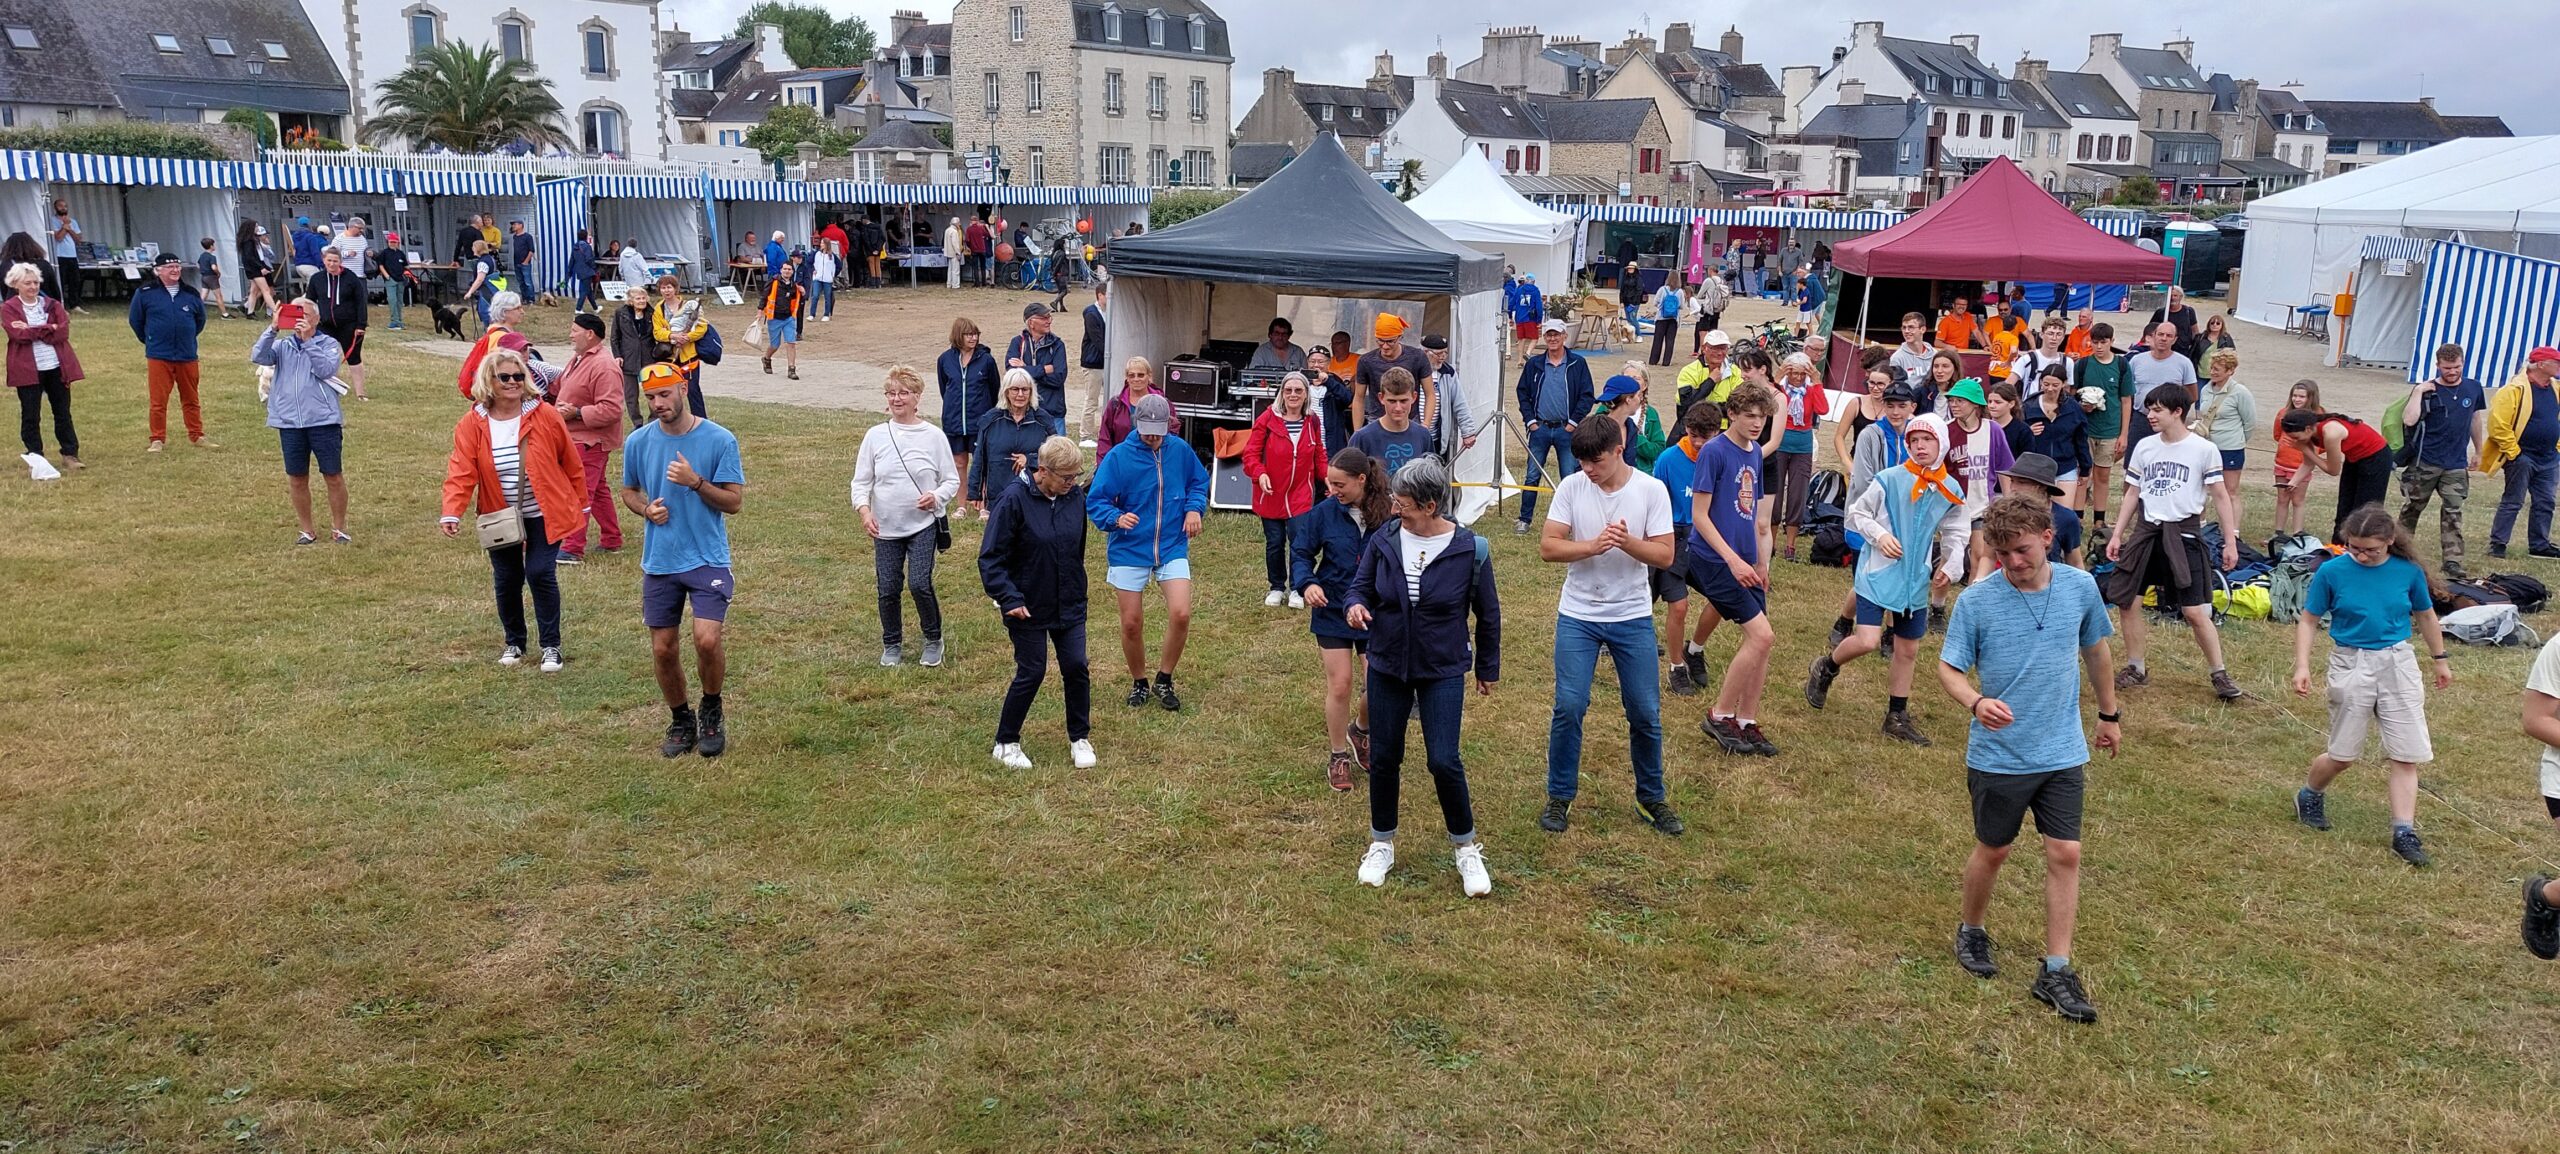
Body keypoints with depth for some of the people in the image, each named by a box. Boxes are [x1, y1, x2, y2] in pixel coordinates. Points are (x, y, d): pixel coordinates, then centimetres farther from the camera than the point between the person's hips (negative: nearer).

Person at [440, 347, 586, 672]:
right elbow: (461, 471, -14)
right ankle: (514, 642, 30)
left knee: (541, 574, -8)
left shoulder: (546, 416, -10)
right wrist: (452, 512, -27)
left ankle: (551, 645, 6)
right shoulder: (472, 423, -7)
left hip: (544, 515, -2)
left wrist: (581, 505, 4)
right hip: (499, 517, 2)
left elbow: (571, 464, -1)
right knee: (507, 580, 10)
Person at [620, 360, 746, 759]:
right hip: (658, 562, 3)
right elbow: (628, 491, 17)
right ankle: (681, 721, 29)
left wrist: (696, 482, -21)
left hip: (708, 559, -3)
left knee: (707, 639, -18)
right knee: (662, 649, 7)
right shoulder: (638, 442, 3)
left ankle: (712, 711, 10)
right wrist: (647, 509, -4)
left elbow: (735, 502, -5)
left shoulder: (720, 440, -7)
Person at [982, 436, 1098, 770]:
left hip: (1069, 605, 5)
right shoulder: (1014, 498, -20)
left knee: (1077, 668, 5)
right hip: (1028, 607, -5)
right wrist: (1009, 598, -23)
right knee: (1031, 673, 2)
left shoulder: (1075, 496, -3)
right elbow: (990, 557, -16)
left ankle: (1080, 739, 24)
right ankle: (1005, 744, 20)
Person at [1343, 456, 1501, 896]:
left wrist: (1488, 668, 9)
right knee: (1384, 758, 9)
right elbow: (1360, 587, 3)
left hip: (1443, 671, -3)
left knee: (1444, 761, -9)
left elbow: (1488, 612, 0)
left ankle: (1467, 848, 12)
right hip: (1387, 666, 3)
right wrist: (1355, 606, -22)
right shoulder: (1383, 541, -6)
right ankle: (1382, 844, 30)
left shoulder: (1469, 549, -12)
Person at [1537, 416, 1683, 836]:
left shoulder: (1651, 490, -7)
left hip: (1633, 617, 0)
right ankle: (1560, 796, 12)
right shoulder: (1571, 487, -5)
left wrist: (1627, 542, -26)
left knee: (1645, 712, 5)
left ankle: (1651, 798, 23)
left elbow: (1665, 554, -8)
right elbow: (1548, 547, -10)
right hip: (1578, 616, 0)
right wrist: (1594, 546, -24)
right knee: (1569, 706, -5)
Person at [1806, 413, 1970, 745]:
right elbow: (1858, 512, -4)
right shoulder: (1889, 479, -13)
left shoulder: (1951, 491, 1)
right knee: (1867, 641, -17)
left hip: (1915, 580, 5)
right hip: (1877, 573, -5)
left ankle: (1897, 718, 26)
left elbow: (1955, 534, 13)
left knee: (1908, 650, 12)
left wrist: (1951, 566, -1)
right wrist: (1879, 535, -20)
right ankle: (1826, 668, 14)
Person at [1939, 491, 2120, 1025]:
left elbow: (2095, 650, 13)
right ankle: (1970, 932, 38)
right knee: (1993, 850, 12)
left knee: (2065, 854, 0)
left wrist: (2108, 714, 23)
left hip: (2063, 754, 2)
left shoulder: (2081, 588, -4)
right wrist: (1975, 702, -30)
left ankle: (2056, 971, 10)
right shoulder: (1976, 601, -14)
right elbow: (1948, 667, -9)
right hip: (1997, 756, -2)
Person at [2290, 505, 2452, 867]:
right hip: (2351, 666, -2)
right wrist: (2302, 666, -12)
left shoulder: (2408, 571, -3)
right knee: (2343, 755, 7)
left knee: (2406, 755, -1)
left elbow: (2424, 616, 13)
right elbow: (2309, 620, -2)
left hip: (2398, 664, 2)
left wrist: (2440, 660, 23)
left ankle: (2404, 832, 5)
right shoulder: (2332, 572, -9)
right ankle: (2310, 795, 35)